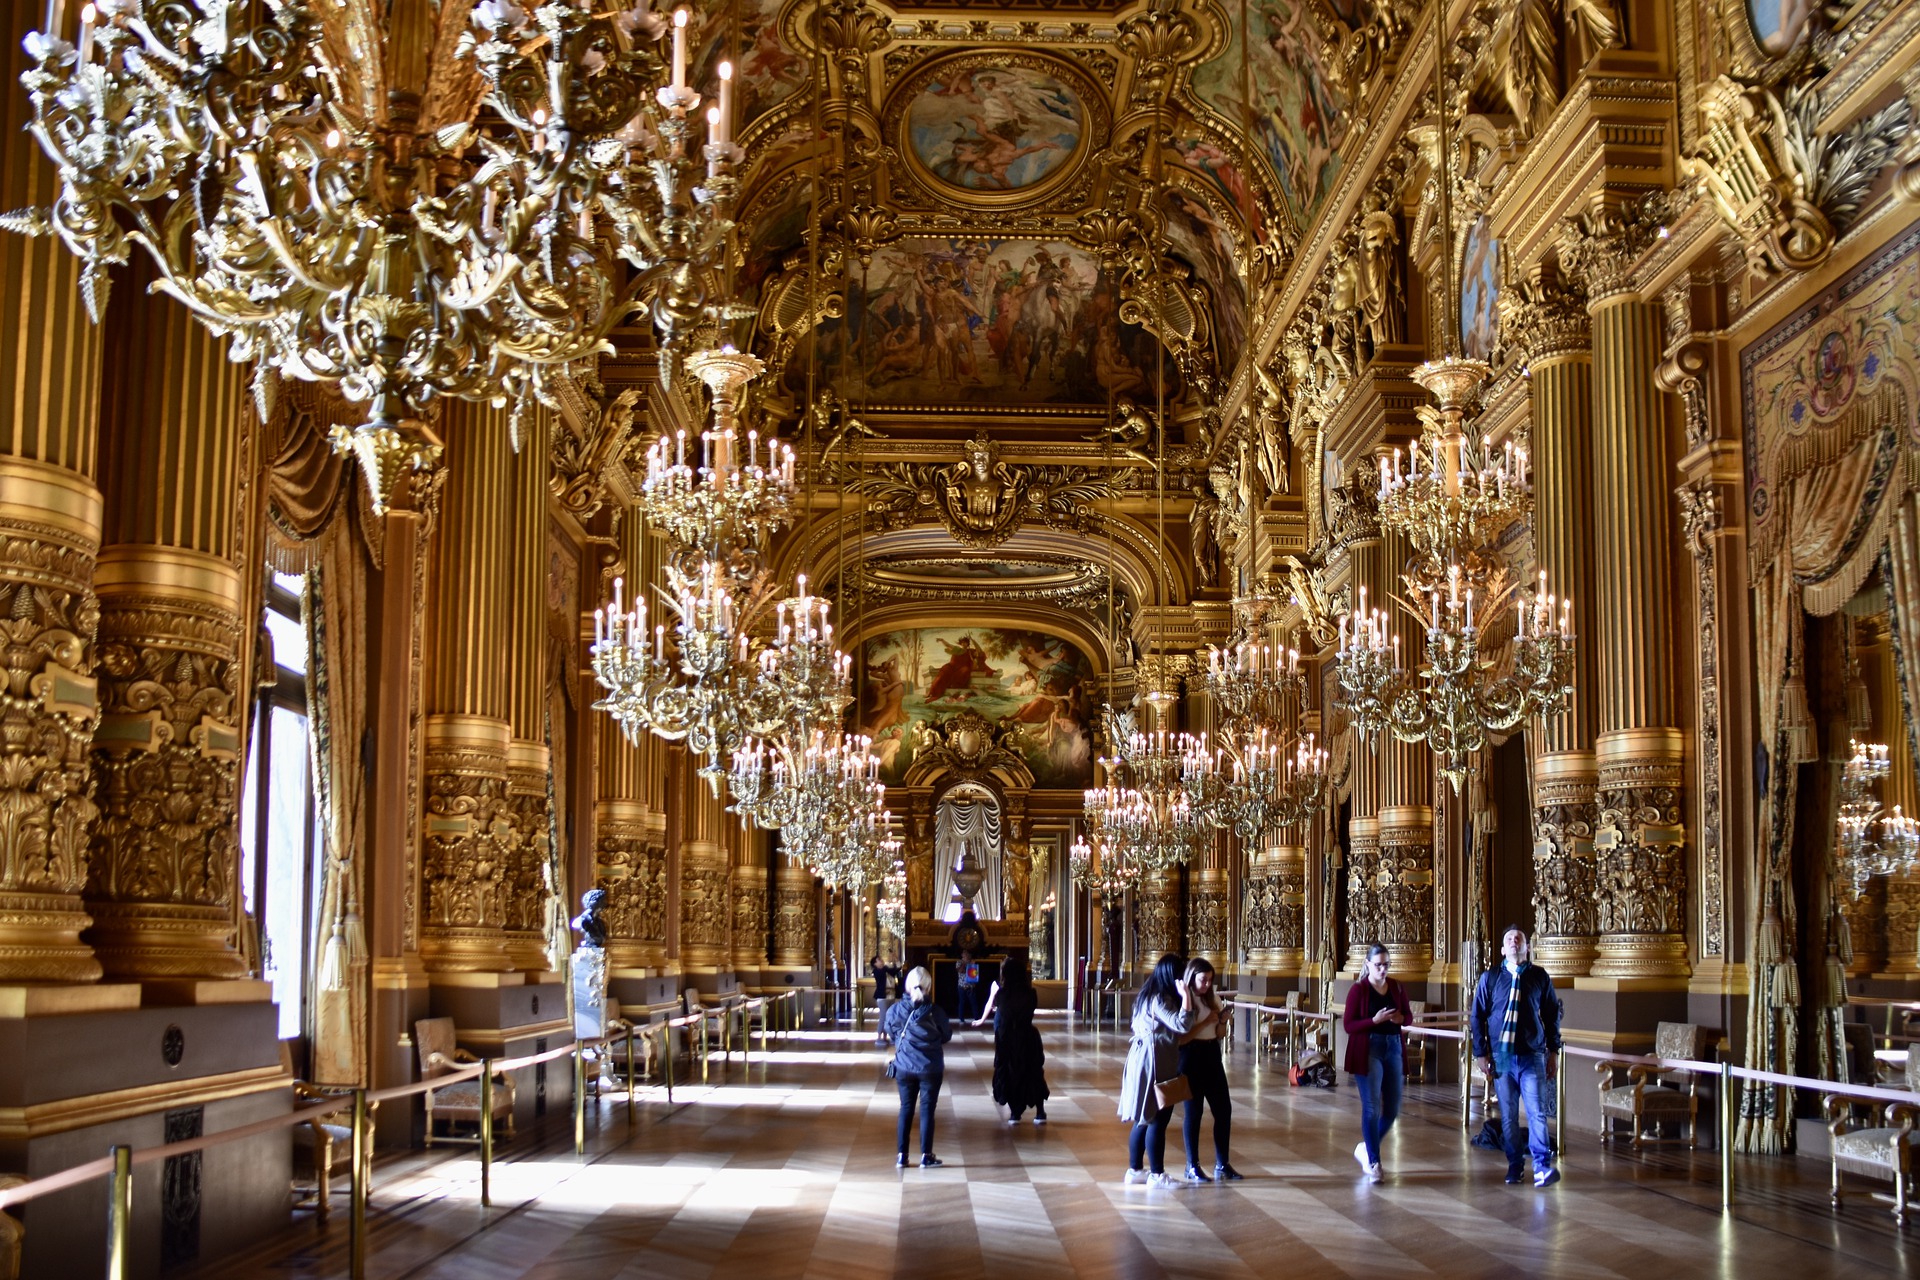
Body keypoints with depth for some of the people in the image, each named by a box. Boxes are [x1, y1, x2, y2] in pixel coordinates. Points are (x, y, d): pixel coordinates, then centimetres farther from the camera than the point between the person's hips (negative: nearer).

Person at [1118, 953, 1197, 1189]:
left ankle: (1135, 1170, 19)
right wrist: (1186, 997, -23)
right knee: (1157, 1120, -5)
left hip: (1145, 1061, 10)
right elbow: (1182, 1025, -26)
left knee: (1144, 1119, 14)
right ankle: (1157, 1175, -1)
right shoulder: (1160, 1000, -17)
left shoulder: (1150, 995, 13)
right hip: (1154, 1065, -10)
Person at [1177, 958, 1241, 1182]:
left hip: (1212, 1055, 6)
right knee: (1193, 1111, 1)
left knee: (1224, 1109, 5)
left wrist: (1222, 1022, -6)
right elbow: (1180, 1039, -17)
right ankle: (1192, 1166, 11)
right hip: (1190, 1057, -6)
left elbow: (1220, 1034, 15)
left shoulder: (1212, 998, 9)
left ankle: (1222, 1164, 15)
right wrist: (1205, 1022, -22)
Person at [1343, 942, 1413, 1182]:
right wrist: (1375, 1020, -22)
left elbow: (1409, 1015, 15)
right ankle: (1373, 1162, 6)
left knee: (1392, 1109, 8)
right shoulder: (1358, 990, -7)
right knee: (1372, 1107, -4)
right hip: (1368, 1051, -5)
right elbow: (1348, 1025, -9)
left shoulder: (1397, 987, 6)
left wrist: (1401, 1018, -8)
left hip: (1394, 1048, 5)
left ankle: (1366, 1148, 30)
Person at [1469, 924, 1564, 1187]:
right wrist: (1480, 1053, 3)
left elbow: (1552, 1015, 11)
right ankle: (1514, 1166, 13)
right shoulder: (1490, 978, 5)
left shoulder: (1540, 977, 6)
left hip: (1533, 1057, -1)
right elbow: (1477, 1017, 8)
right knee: (1508, 1116, 4)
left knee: (1537, 1112, -10)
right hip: (1501, 1057, 1)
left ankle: (1542, 1167, -9)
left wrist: (1553, 1052, 9)